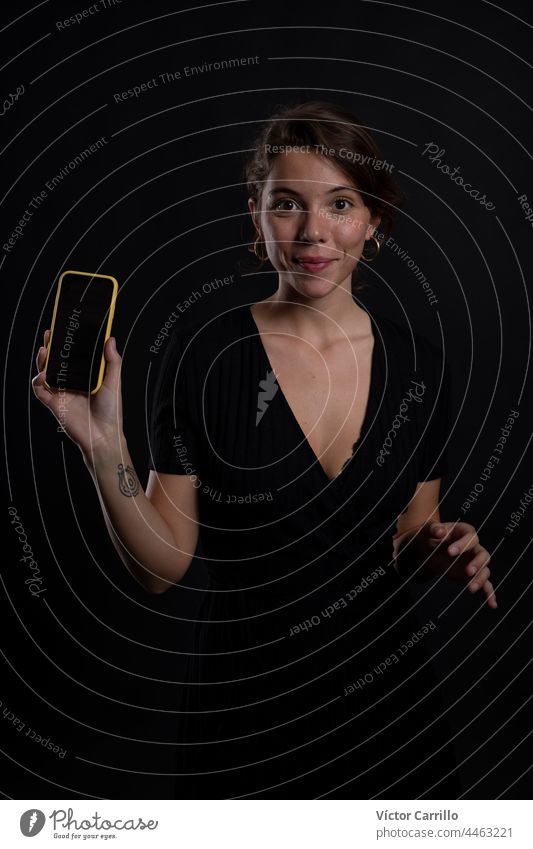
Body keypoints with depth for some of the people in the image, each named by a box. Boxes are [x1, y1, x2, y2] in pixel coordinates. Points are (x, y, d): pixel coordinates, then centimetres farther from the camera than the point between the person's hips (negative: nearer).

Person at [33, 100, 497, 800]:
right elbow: (161, 566, -12)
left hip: (390, 689, 3)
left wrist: (444, 554, -13)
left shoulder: (420, 365, -3)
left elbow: (407, 545, 8)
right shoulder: (203, 353, -13)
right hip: (245, 701, -2)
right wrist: (103, 446, -25)